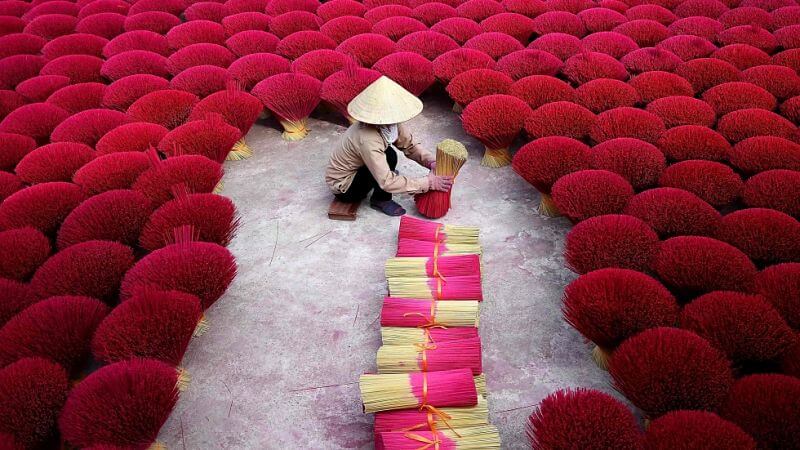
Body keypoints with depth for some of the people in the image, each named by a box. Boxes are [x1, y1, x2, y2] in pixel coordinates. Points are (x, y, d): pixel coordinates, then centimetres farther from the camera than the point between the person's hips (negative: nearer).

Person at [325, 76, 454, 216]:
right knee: (389, 156, -25)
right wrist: (428, 183, -32)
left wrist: (431, 162, -21)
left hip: (357, 168, 8)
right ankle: (381, 200, -5)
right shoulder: (367, 140, -36)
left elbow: (410, 146, -2)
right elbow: (386, 182, -35)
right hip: (343, 188, -8)